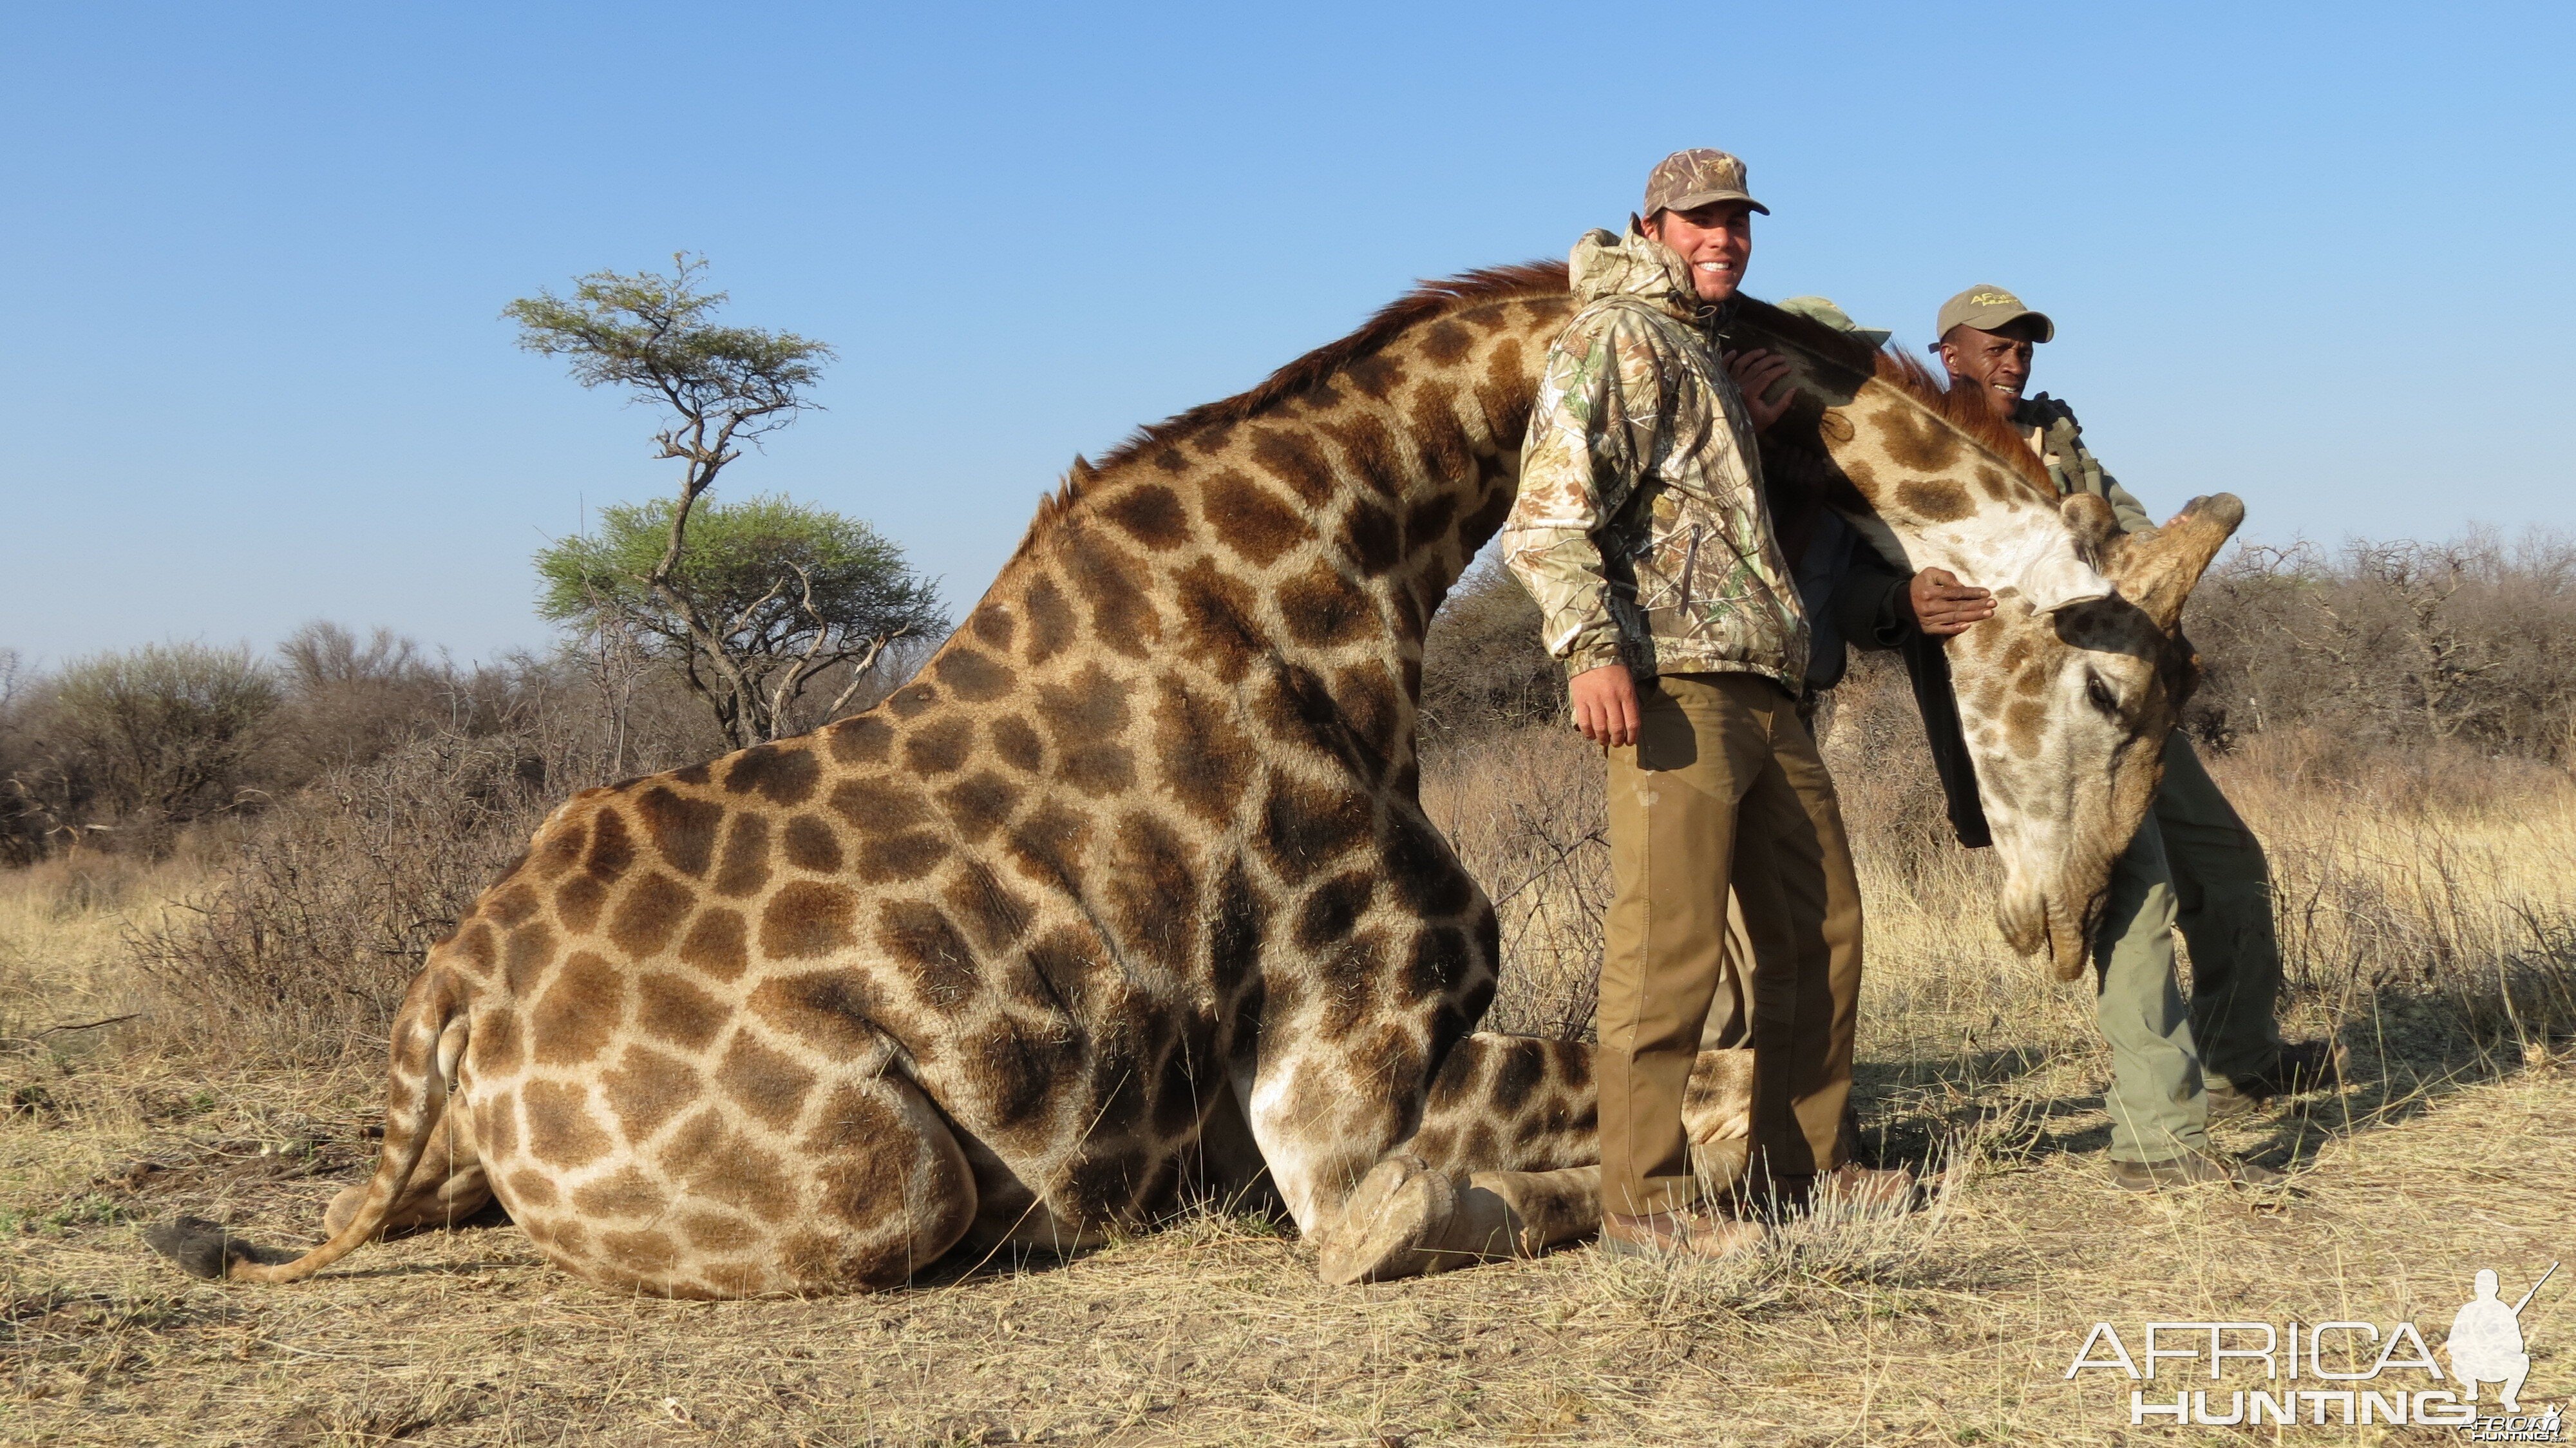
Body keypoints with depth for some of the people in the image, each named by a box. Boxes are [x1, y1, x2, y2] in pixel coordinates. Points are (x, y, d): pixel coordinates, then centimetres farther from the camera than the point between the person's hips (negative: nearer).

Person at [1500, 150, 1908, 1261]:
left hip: (1761, 690, 10)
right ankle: (1643, 1200, -5)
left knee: (1821, 930, 13)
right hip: (1671, 680, -10)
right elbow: (1551, 510, -15)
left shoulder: (1704, 356, 26)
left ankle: (1795, 1161, 23)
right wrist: (1589, 648, -27)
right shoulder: (1617, 337, -2)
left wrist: (1745, 430, 20)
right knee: (1672, 942, -10)